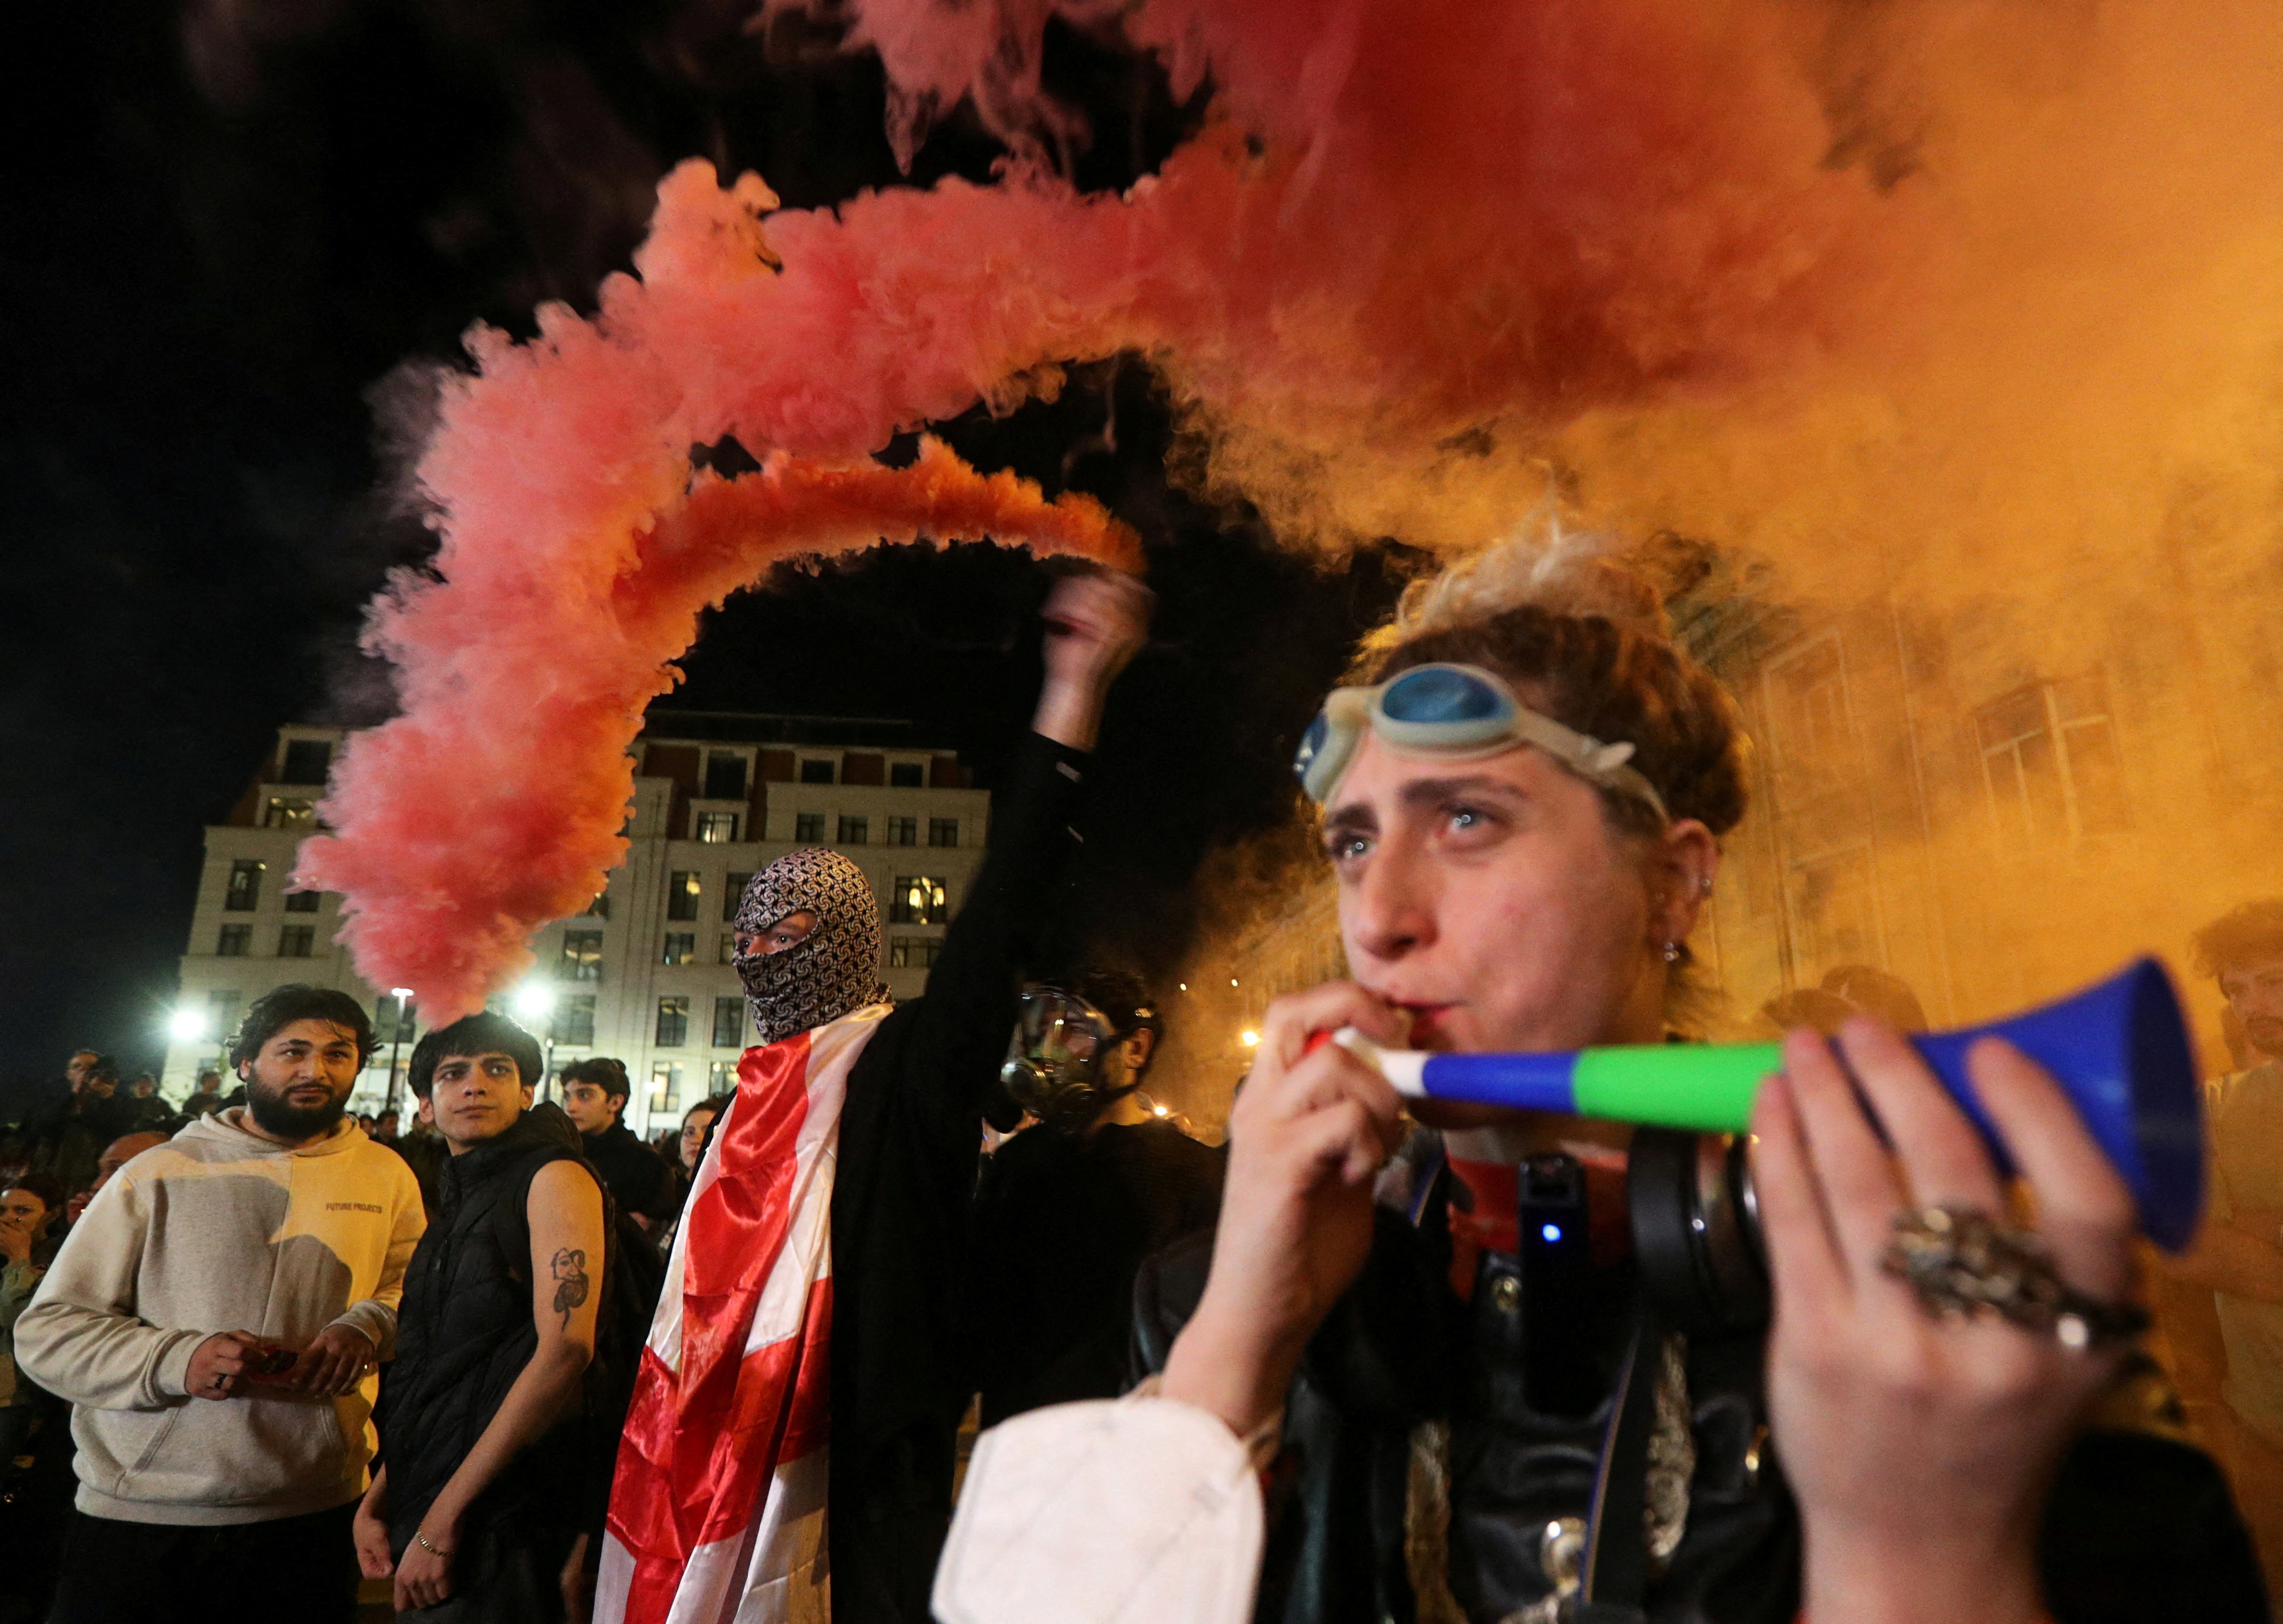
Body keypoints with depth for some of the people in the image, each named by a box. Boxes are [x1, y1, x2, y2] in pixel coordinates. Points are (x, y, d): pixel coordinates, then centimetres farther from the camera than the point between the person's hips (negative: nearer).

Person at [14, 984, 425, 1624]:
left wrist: (369, 1326, -14)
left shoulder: (386, 1176, 5)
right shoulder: (158, 1174, 0)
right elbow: (45, 1331, -1)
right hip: (136, 1519, -1)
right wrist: (175, 1360, -19)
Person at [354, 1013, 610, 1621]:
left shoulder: (554, 1177, -12)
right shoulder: (458, 1200, 14)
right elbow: (421, 1374, 17)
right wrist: (375, 1502, 6)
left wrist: (445, 1516, -18)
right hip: (424, 1507, 8)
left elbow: (565, 1349, -21)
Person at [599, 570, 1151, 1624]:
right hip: (707, 1494, 7)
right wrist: (608, 1526, 21)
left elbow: (995, 926, -26)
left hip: (849, 1499, -7)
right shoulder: (754, 1100, 12)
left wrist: (1073, 694, -35)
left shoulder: (904, 1066, -9)